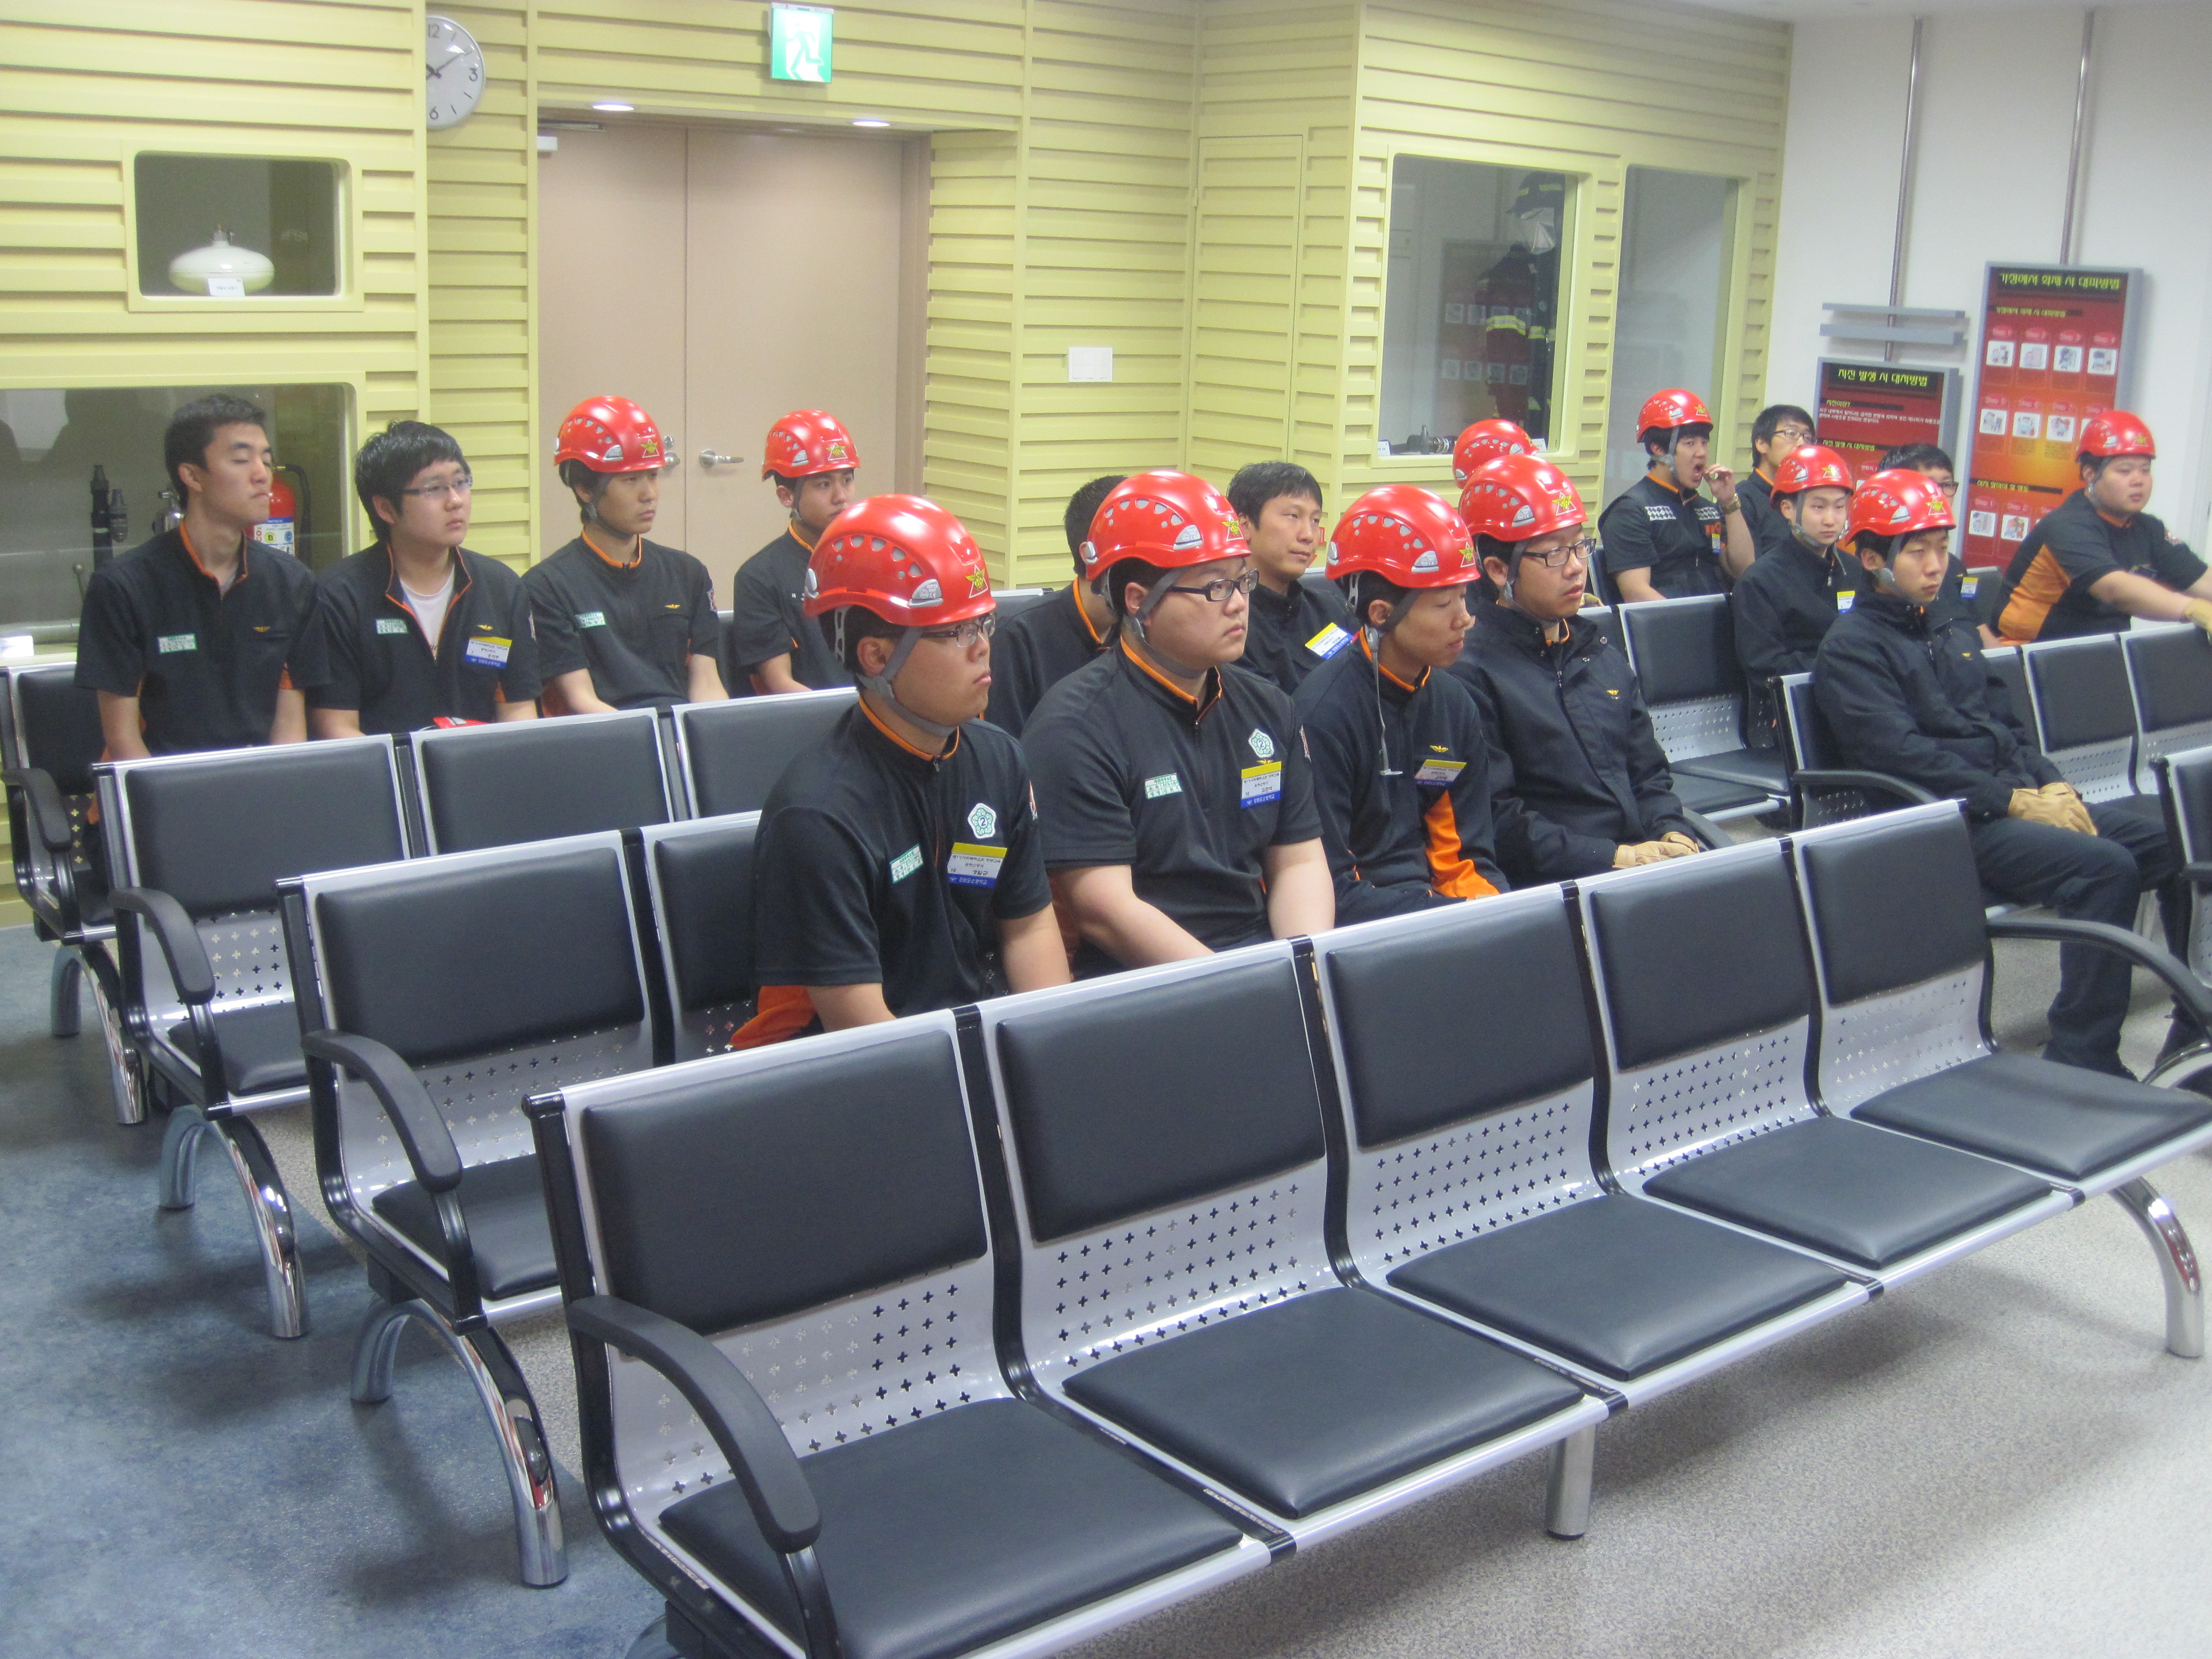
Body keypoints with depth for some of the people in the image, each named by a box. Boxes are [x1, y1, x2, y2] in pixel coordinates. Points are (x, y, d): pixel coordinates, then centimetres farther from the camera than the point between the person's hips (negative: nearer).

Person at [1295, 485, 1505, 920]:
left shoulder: (1455, 703, 9)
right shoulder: (1322, 712, -14)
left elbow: (1469, 855, 13)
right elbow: (1329, 892, -15)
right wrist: (1466, 919, -19)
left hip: (1430, 900, 7)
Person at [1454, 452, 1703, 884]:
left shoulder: (1600, 650, 19)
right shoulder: (1472, 672, -7)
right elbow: (1498, 823, -12)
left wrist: (1673, 835, 3)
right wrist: (1617, 858, -15)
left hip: (1644, 859, 7)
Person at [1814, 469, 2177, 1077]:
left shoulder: (1952, 631, 23)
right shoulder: (1850, 647, -4)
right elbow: (1903, 755, -16)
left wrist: (2051, 785, 2)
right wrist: (2014, 801, -18)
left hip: (2019, 801, 8)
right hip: (1951, 823, -8)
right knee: (2105, 866, -28)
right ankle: (2081, 1060, -23)